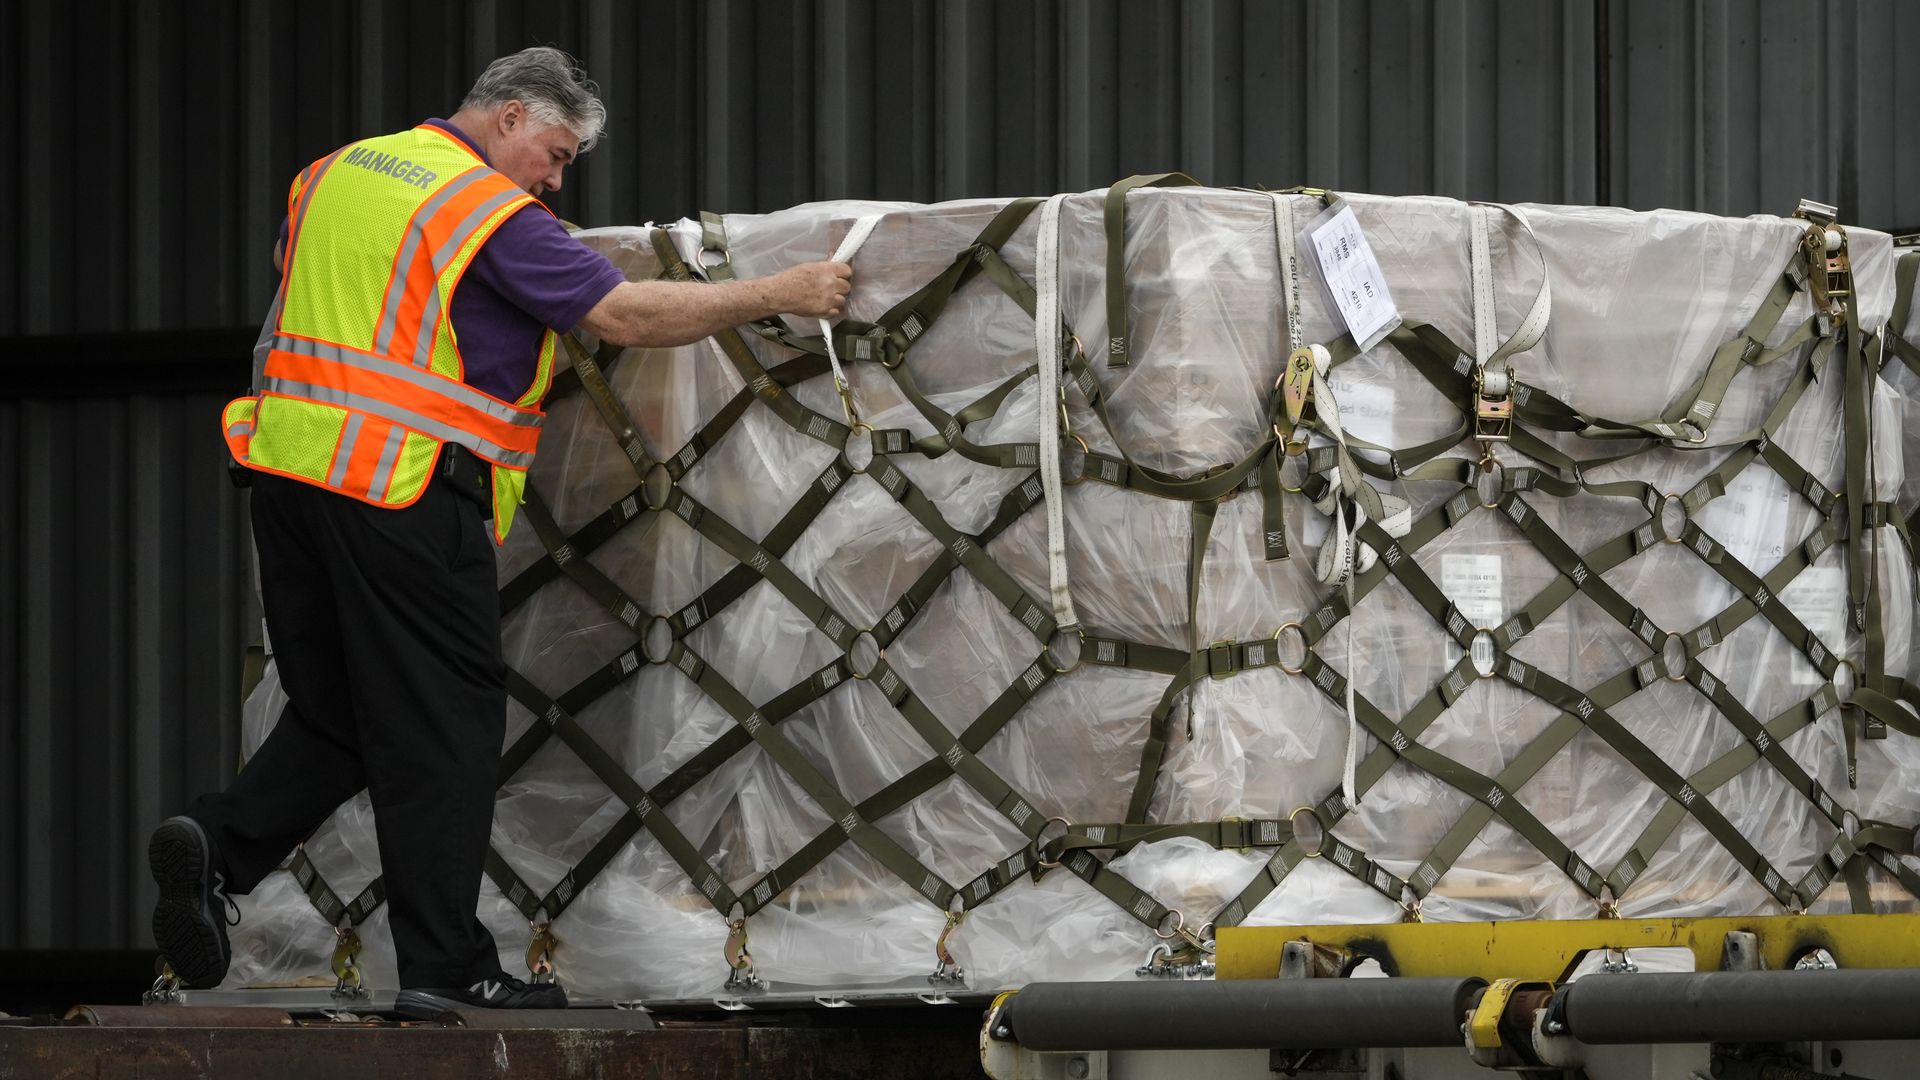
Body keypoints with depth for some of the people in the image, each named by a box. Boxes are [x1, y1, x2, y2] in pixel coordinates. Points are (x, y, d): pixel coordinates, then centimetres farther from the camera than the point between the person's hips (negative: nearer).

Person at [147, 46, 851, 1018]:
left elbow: (285, 259, 34)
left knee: (337, 712, 18)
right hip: (403, 488, -7)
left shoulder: (339, 171, 14)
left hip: (288, 463, 8)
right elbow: (625, 317, -14)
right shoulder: (492, 211, -10)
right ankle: (445, 968, 0)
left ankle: (218, 843, -3)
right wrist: (779, 295, -8)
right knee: (443, 727, -1)